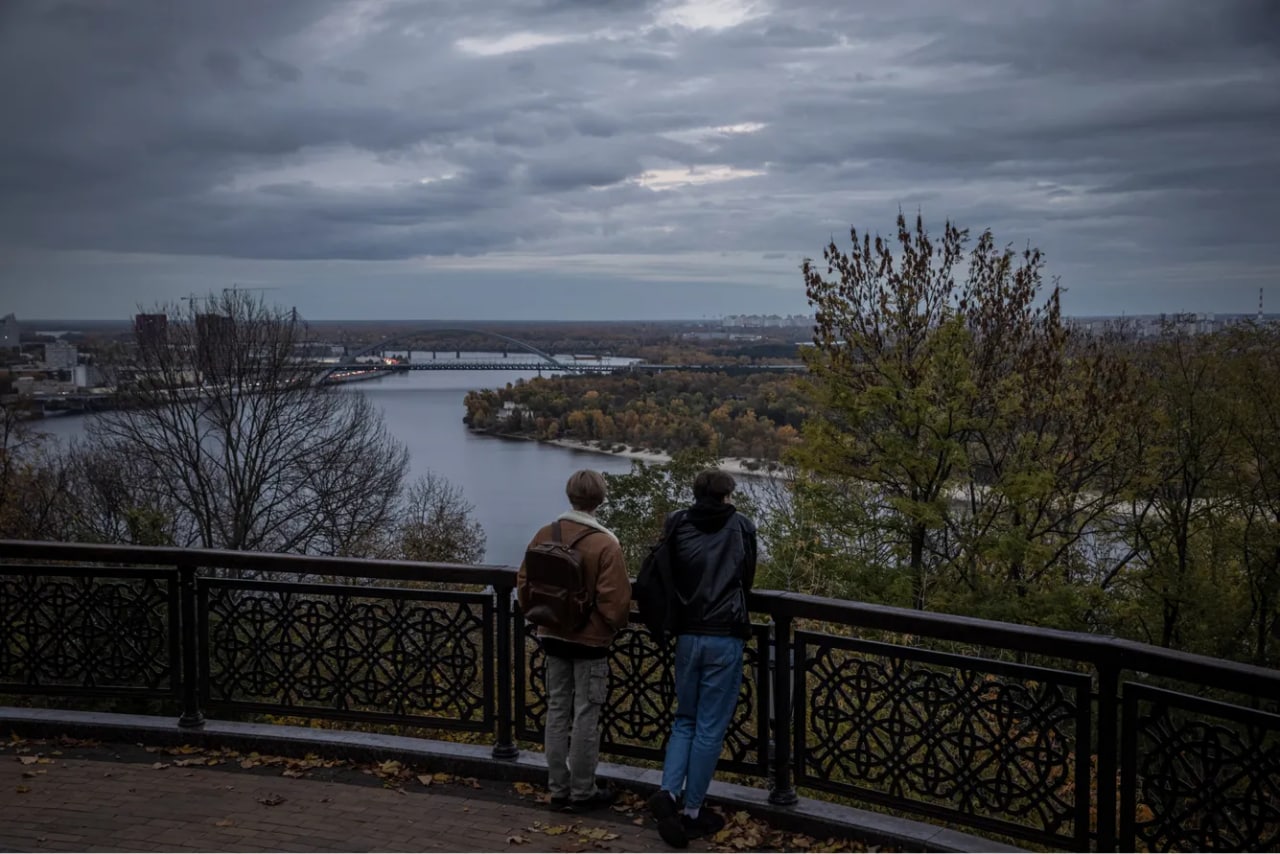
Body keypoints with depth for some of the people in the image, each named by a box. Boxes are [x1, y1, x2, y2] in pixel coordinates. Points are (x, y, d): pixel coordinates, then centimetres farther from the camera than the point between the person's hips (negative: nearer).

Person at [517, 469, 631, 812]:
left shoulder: (544, 535, -3)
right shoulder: (605, 544, -18)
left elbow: (524, 583, 5)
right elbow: (615, 599, -17)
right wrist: (615, 625, 3)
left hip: (553, 637, 5)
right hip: (591, 641, -5)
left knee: (557, 712, 13)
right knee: (586, 716, 5)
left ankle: (558, 789, 21)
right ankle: (582, 792, 14)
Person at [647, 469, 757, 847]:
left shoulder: (676, 524, 3)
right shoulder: (741, 526, 2)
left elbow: (664, 575, 10)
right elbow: (748, 579, 13)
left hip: (687, 636, 3)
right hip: (725, 638, -2)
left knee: (685, 720, 17)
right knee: (710, 728, 5)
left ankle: (668, 792, -1)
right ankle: (692, 811, 9)